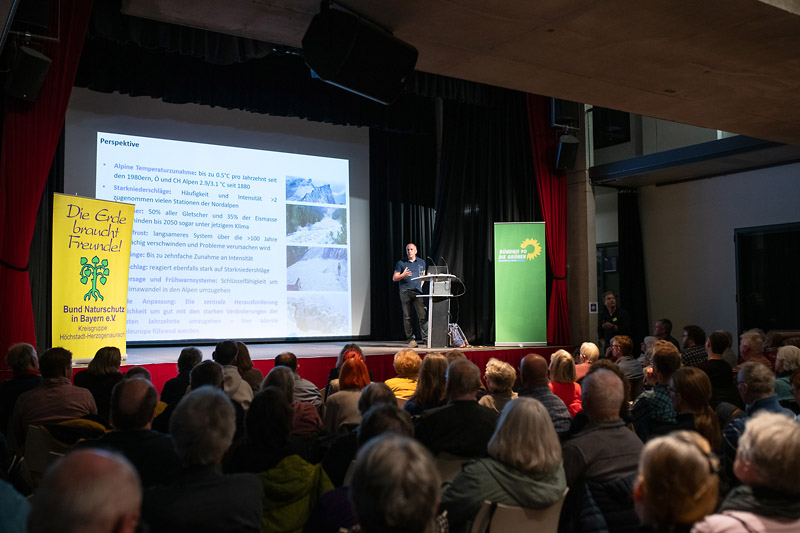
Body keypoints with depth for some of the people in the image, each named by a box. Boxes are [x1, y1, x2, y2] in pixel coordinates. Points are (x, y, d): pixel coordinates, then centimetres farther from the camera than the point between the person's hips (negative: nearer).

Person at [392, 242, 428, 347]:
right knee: (407, 317, -1)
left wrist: (421, 286, 7)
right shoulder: (401, 263, 6)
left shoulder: (421, 262, 14)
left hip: (417, 292, 1)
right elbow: (394, 278, 5)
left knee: (423, 315, -8)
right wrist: (403, 275, -14)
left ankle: (426, 339, -8)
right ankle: (410, 339, 6)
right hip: (405, 292, -1)